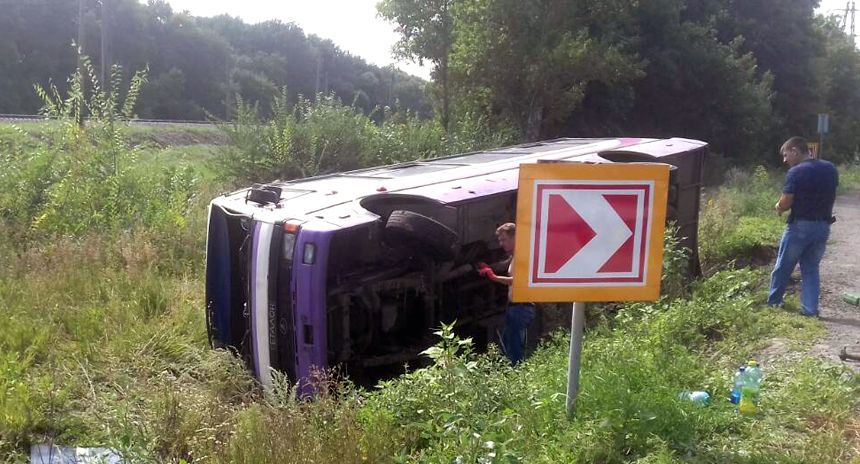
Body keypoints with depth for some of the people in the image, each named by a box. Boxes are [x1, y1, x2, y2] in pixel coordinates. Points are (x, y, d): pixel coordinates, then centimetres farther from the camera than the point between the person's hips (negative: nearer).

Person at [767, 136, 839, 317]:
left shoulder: (796, 172, -15)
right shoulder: (830, 168, 5)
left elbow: (785, 203, -16)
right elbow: (829, 196, 15)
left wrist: (778, 207, 5)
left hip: (800, 226, -5)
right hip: (823, 227, 5)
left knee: (783, 267, 12)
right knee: (811, 269, 14)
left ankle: (773, 302, 25)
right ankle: (810, 310, 9)